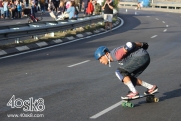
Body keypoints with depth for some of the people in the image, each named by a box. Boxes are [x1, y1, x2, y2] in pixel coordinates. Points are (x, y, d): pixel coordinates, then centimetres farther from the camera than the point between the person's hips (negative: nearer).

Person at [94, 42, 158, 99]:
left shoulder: (117, 55, -18)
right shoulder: (115, 56, 12)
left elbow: (128, 45, -23)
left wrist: (142, 45, -8)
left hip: (142, 57, -10)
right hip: (145, 58, 10)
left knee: (119, 72, -12)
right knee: (130, 79, 15)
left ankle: (134, 93, -11)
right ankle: (151, 87, 18)